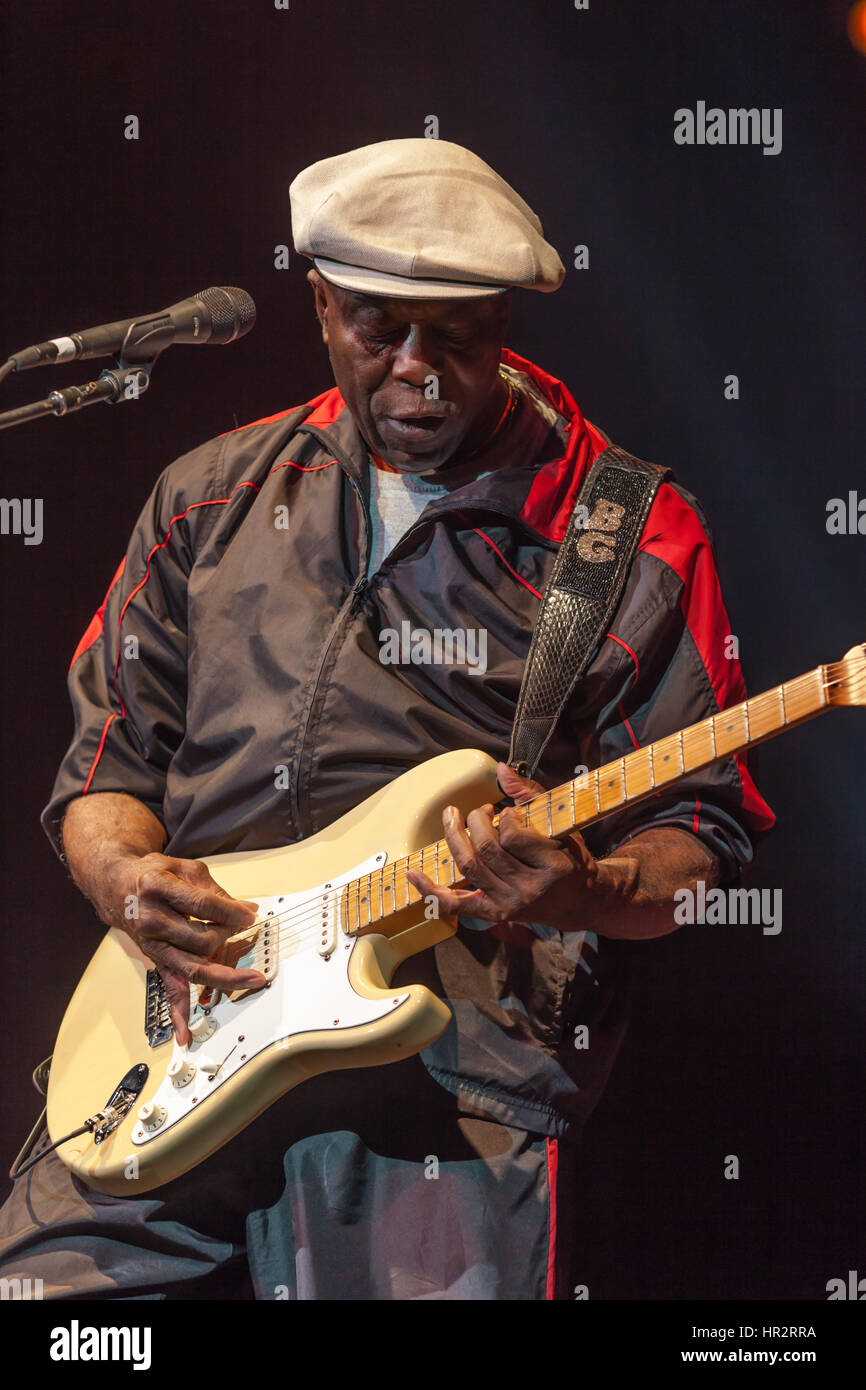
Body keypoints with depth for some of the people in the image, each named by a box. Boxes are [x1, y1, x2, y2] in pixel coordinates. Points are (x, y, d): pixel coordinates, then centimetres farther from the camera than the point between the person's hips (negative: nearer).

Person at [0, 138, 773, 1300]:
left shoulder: (629, 535, 5)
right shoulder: (210, 498, 17)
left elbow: (700, 839, 3)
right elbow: (107, 757, 19)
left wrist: (583, 893, -18)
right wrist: (125, 878, -3)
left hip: (461, 1043, -3)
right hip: (183, 1029, 4)